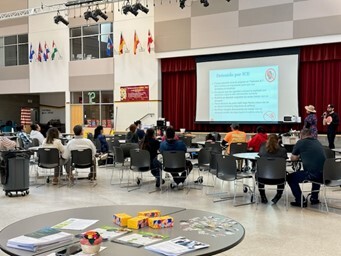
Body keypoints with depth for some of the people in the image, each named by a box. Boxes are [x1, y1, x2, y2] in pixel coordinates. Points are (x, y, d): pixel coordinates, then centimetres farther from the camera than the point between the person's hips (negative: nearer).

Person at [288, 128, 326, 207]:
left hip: (312, 174, -7)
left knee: (290, 178, 12)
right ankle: (314, 198, 43)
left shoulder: (300, 142, 1)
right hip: (324, 174, 7)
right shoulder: (317, 142, 17)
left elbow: (293, 158, 11)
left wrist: (299, 155, 30)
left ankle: (300, 201, 12)